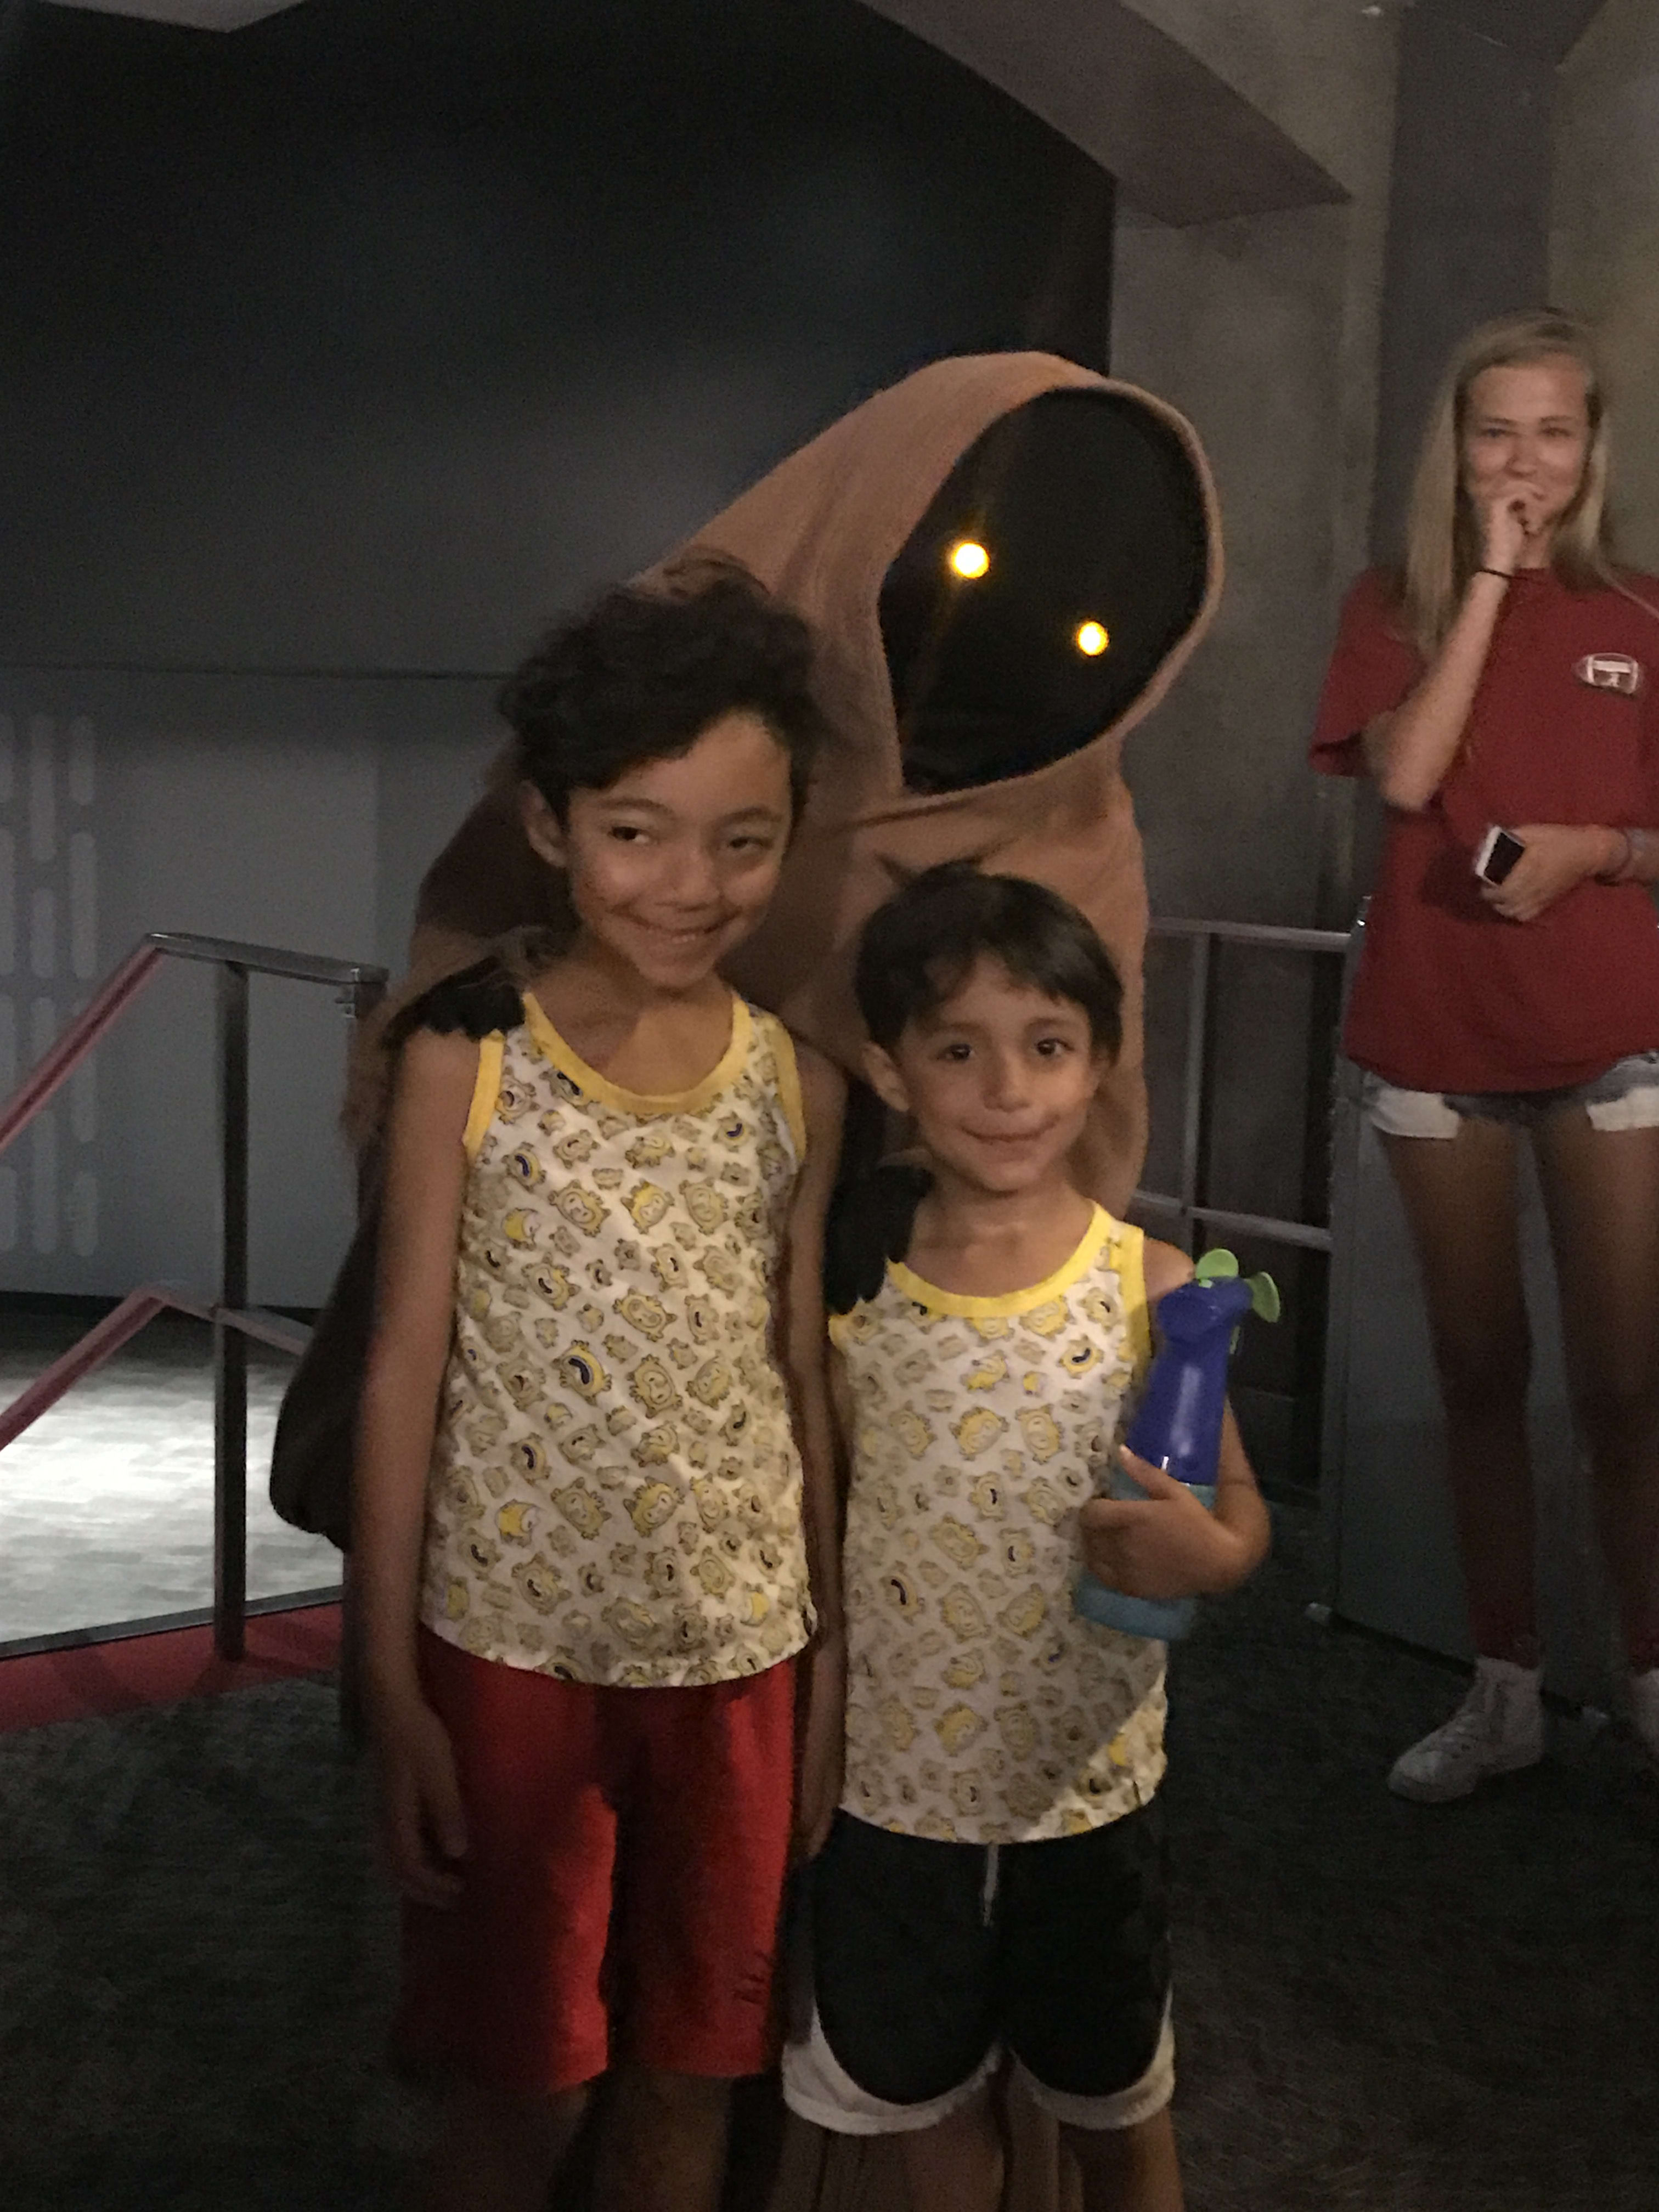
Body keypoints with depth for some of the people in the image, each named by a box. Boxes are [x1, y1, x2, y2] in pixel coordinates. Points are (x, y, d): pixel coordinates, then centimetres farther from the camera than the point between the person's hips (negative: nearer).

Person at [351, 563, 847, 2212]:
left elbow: (808, 1380, 5)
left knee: (690, 2074, 17)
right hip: (513, 1641, -2)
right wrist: (390, 1688, -7)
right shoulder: (466, 1067, -9)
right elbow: (405, 1374, -7)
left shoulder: (797, 1085, -1)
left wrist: (832, 1664, 7)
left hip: (739, 1647, 3)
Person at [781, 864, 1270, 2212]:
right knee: (929, 2098, 22)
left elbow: (1239, 1506, -6)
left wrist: (1210, 1553, -28)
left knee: (1117, 2103, 21)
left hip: (1088, 1780, -1)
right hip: (896, 1779, 1)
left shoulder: (1150, 1288, -13)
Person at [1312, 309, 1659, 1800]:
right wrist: (1488, 577, -10)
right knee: (1480, 1373, 8)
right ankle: (1506, 1690, 17)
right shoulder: (1395, 606, 6)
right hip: (1434, 1038, 1)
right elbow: (1405, 777, -12)